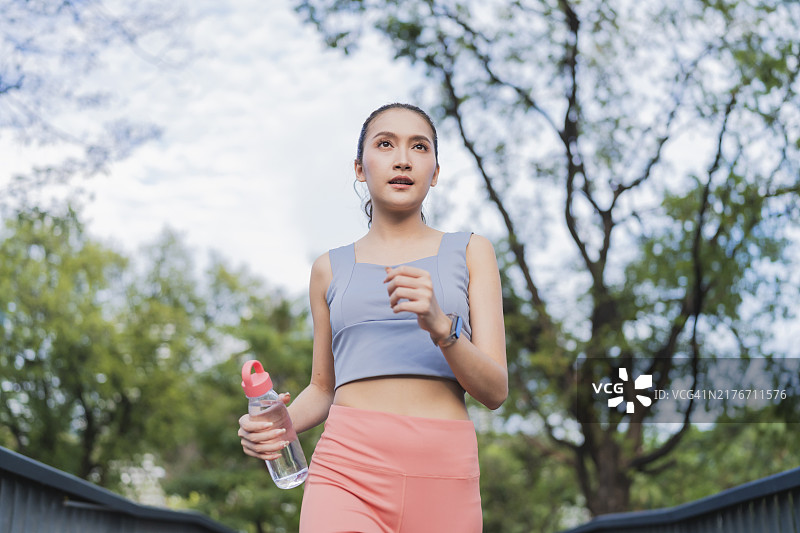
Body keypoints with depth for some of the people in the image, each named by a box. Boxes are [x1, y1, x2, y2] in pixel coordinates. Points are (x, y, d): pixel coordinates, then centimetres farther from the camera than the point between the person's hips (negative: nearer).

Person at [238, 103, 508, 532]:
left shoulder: (468, 253, 12)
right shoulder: (330, 269, 16)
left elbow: (495, 391, 3)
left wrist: (439, 324, -15)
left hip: (442, 474, 0)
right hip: (347, 468, 0)